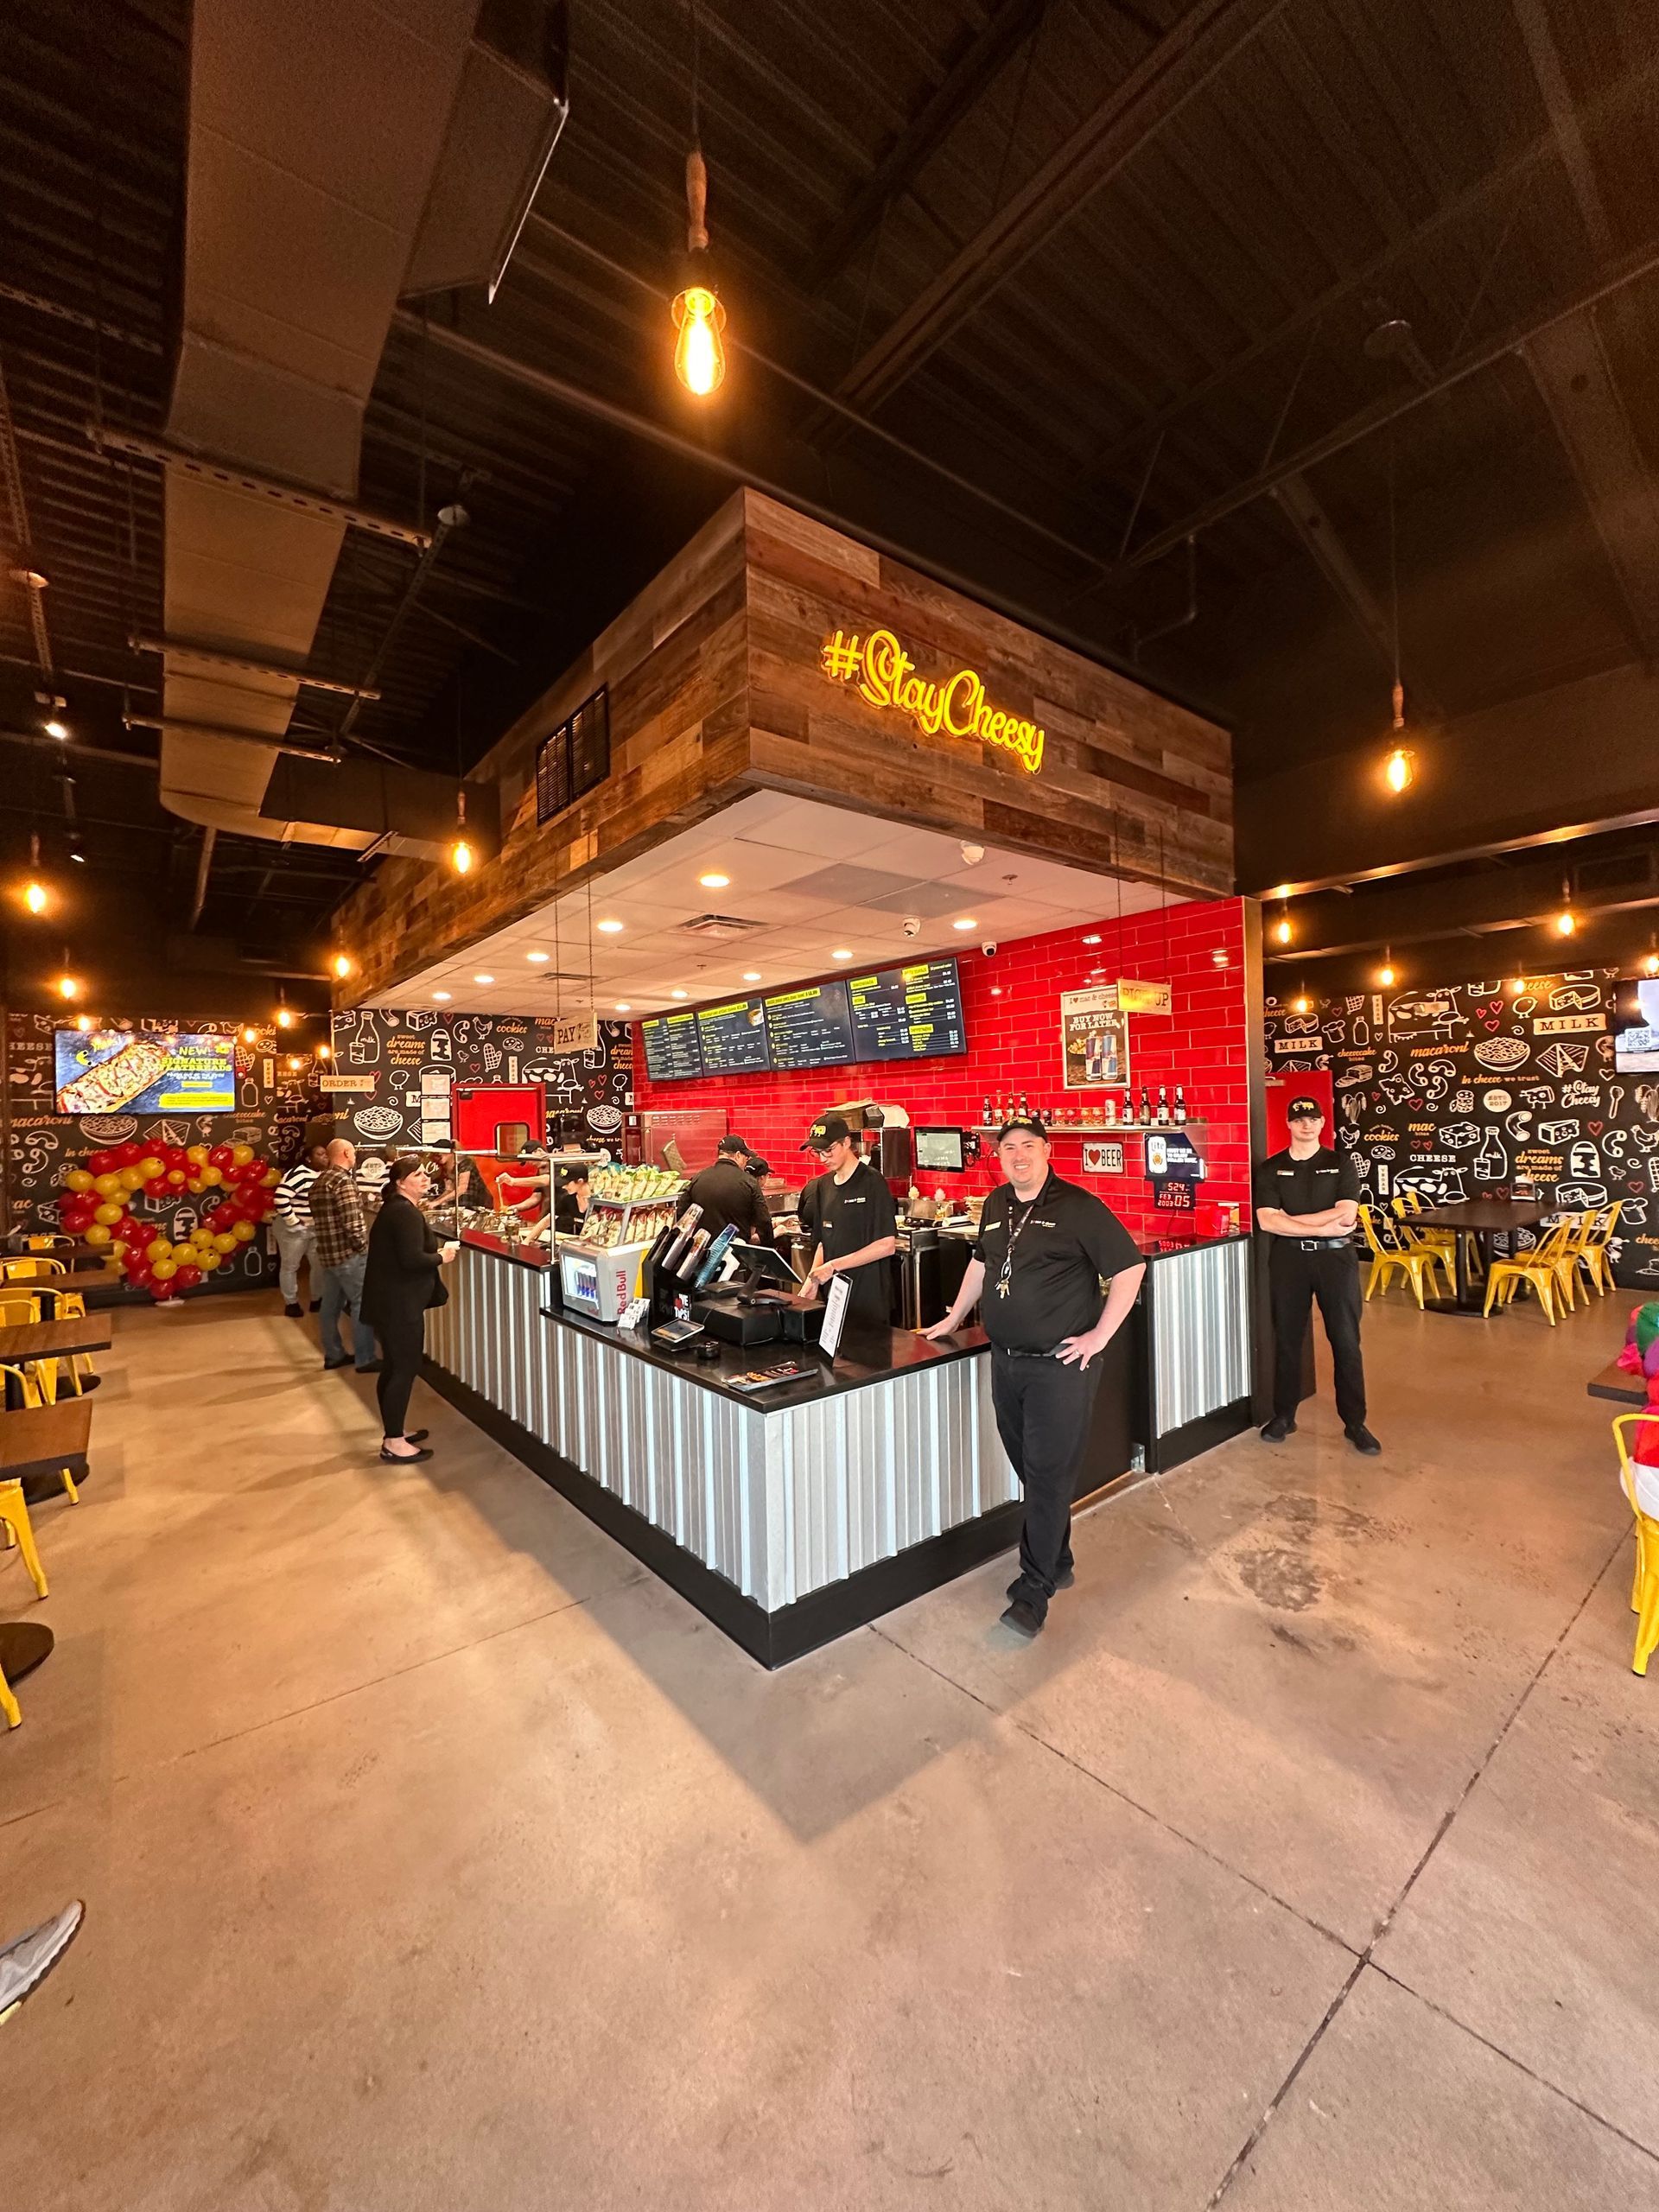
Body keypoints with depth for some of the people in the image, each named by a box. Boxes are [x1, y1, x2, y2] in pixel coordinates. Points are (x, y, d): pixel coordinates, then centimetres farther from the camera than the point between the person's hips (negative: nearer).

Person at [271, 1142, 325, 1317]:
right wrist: (294, 1222, -22)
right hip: (294, 1229, -7)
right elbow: (280, 1199, -30)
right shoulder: (298, 1174, -21)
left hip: (317, 1229, 7)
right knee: (290, 1267, 9)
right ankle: (291, 1303, 22)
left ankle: (317, 1300, 27)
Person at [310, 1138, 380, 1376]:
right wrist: (363, 1245, -11)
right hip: (348, 1253, -9)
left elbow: (320, 1218, 18)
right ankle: (365, 1359, 2)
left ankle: (333, 1355, 26)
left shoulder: (318, 1182, 13)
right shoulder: (344, 1181, -17)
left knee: (331, 1305, 15)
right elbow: (352, 1221, -22)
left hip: (326, 1252, 9)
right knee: (362, 1305, -2)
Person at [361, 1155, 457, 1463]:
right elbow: (411, 1259, -29)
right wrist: (441, 1257, -14)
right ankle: (393, 1443, 6)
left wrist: (434, 1253, 8)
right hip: (399, 1304, -11)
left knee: (393, 1367, 18)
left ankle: (393, 1431, 30)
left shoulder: (396, 1208, 14)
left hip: (389, 1300, 11)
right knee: (405, 1369, -2)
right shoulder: (406, 1213, -20)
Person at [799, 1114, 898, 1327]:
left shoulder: (871, 1182, -10)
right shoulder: (825, 1185, 9)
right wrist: (811, 1283, 1)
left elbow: (887, 1246, -14)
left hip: (869, 1299, -6)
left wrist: (833, 1266, -15)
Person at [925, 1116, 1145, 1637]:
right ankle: (1057, 1562, 36)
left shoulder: (1077, 1206, -11)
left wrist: (1100, 1335, -12)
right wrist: (955, 1318, 24)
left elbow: (1130, 1266, -11)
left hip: (1060, 1366, -6)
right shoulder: (997, 1204, 9)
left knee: (1048, 1476, 1)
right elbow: (980, 1262, 23)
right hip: (1005, 1361, 6)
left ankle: (1034, 1591, 14)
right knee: (1029, 1470, 16)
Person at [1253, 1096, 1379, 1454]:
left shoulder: (1341, 1163, 5)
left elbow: (1345, 1214, -9)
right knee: (1287, 1340, 8)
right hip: (1288, 1258, 1)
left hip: (1335, 1256, 0)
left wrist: (1290, 1219, -13)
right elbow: (1266, 1221, -8)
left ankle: (1355, 1422, 18)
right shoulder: (1270, 1169, 4)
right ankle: (1283, 1416, 20)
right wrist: (1324, 1226, -13)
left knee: (1346, 1342, 4)